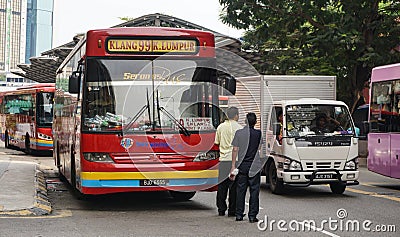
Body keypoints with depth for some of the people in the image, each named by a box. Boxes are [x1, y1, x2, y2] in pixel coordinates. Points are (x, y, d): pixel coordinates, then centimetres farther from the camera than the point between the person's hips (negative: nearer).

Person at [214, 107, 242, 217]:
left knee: (222, 185, 8)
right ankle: (232, 210, 1)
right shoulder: (238, 127, -7)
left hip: (223, 159, 5)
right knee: (234, 186, 0)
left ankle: (221, 210, 11)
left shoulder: (220, 127, 8)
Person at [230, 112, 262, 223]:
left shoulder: (239, 133, -2)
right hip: (254, 167, -1)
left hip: (242, 166, 1)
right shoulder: (258, 133, -2)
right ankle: (252, 216, 0)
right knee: (254, 191, 3)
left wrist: (233, 166, -2)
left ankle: (239, 215, 11)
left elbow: (235, 150, -4)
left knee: (240, 190, 8)